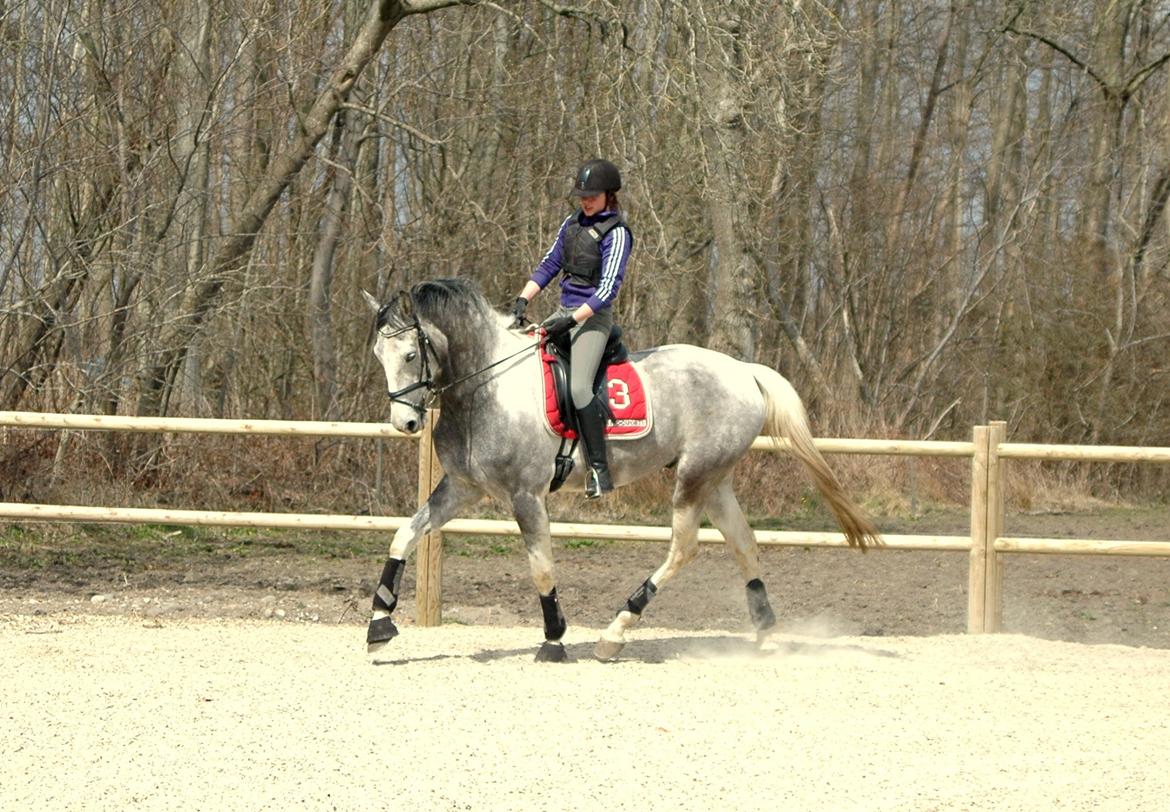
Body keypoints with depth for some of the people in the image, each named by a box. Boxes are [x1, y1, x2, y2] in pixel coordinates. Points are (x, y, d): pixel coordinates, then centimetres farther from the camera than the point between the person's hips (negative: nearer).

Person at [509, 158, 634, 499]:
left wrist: (573, 320, -23)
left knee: (579, 388, -24)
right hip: (564, 312, 9)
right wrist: (523, 299, -1)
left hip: (593, 317, -9)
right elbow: (549, 265, 14)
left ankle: (599, 470, -18)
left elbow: (608, 288, -17)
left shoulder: (615, 233, -11)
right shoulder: (573, 223, 12)